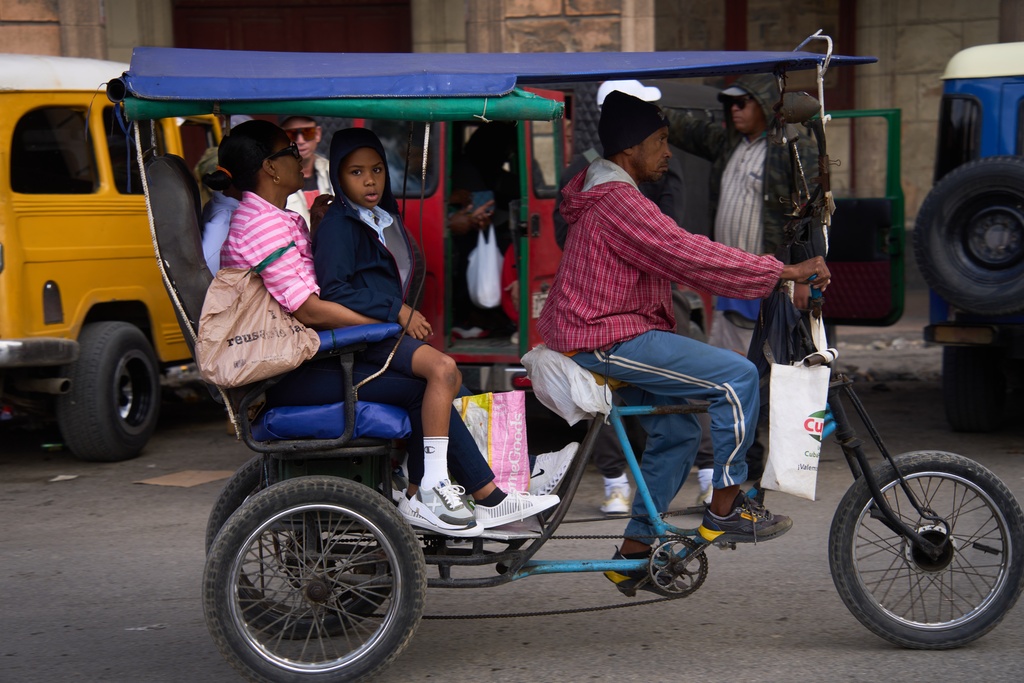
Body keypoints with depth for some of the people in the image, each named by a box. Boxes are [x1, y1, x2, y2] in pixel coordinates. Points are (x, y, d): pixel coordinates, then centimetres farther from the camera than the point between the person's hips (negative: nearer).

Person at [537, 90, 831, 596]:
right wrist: (784, 272, -20)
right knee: (737, 376, -13)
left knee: (677, 431, 15)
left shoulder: (609, 194, 17)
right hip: (607, 340, -11)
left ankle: (634, 552, 21)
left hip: (602, 333, 11)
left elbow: (679, 257, 19)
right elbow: (690, 256, -23)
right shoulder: (618, 201, -18)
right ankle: (725, 510, -3)